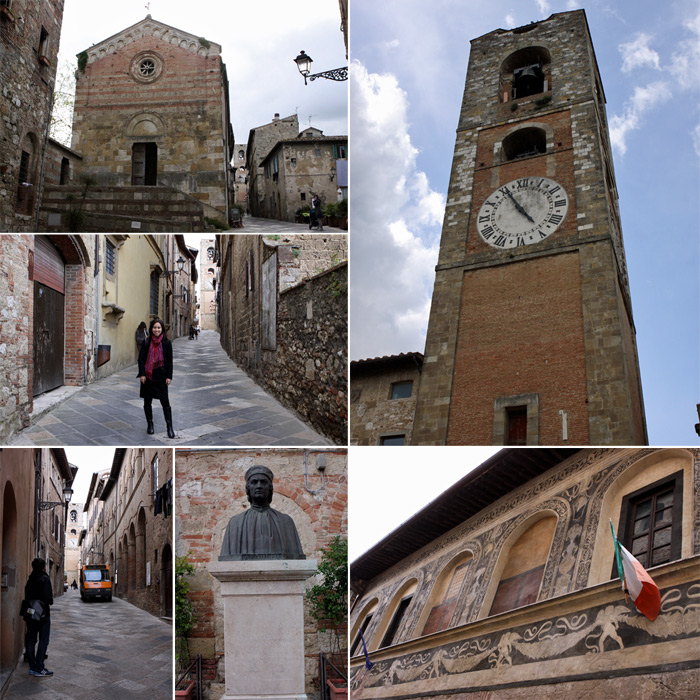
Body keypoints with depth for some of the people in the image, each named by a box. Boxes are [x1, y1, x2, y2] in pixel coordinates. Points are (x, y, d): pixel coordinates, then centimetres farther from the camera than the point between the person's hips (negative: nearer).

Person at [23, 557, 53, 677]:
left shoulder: (30, 580, 9)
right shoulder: (44, 579, -12)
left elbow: (27, 597, 11)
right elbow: (48, 598, -19)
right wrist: (51, 599, 0)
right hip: (42, 614, -7)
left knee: (30, 640, 10)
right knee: (43, 641, -2)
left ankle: (32, 667, 14)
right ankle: (39, 668, -5)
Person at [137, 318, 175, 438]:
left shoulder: (166, 343, 1)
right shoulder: (146, 342, 3)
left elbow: (169, 361, 3)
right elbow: (141, 359, 4)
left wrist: (169, 376, -3)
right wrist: (142, 374, -4)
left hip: (160, 377, -2)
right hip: (147, 376, 2)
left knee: (165, 401, -5)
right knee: (147, 401, 9)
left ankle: (170, 427, -1)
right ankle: (150, 425, 22)